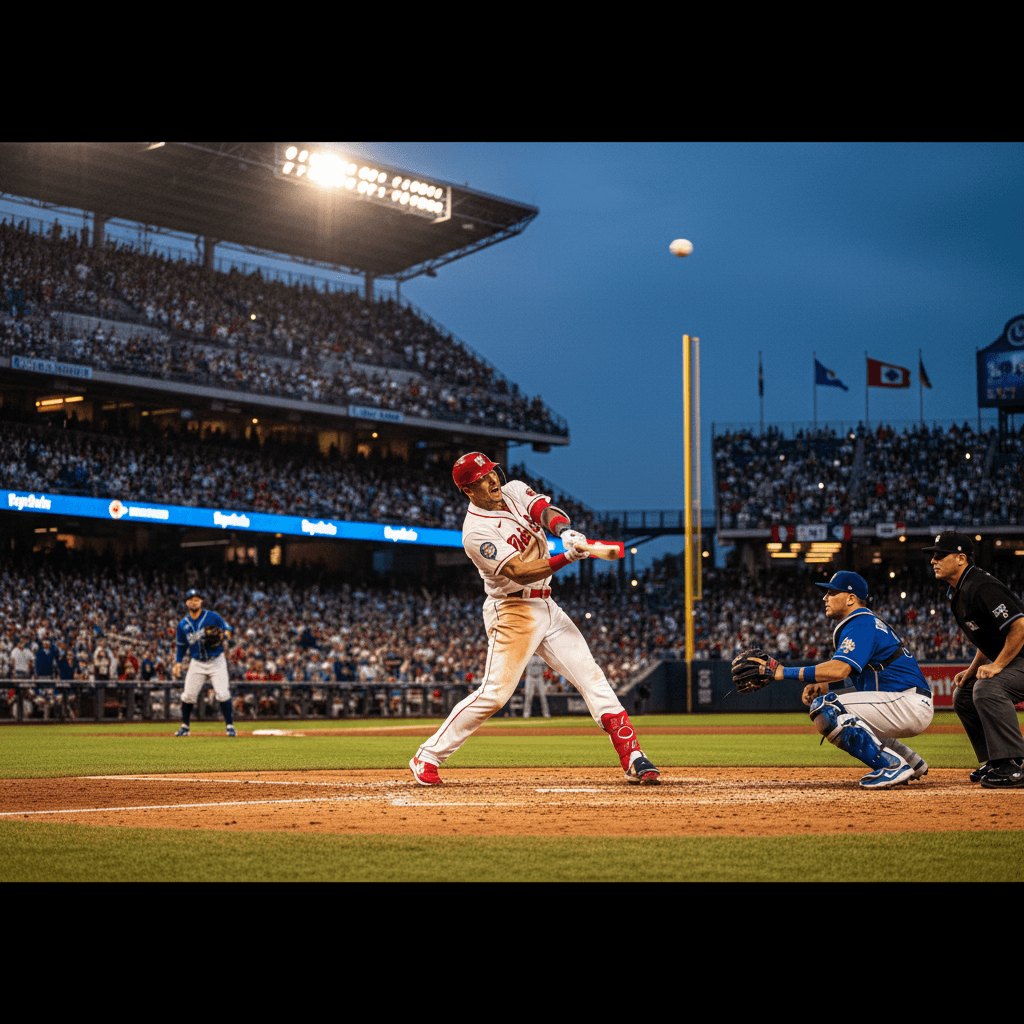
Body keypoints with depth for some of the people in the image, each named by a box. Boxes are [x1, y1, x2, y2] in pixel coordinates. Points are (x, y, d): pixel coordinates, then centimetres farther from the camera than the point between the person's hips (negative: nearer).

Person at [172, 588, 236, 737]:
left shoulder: (212, 617, -7)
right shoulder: (183, 625, 3)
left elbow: (227, 628, 1)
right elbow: (181, 646, 13)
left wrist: (223, 636, -22)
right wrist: (178, 663, 2)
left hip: (216, 661, -3)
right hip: (196, 663, 3)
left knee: (222, 694, -12)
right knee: (188, 695, 0)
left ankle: (229, 725, 0)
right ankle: (185, 726, 18)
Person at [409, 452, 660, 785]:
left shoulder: (515, 491, 6)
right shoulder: (477, 532, -16)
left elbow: (546, 511, -11)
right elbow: (519, 572, -26)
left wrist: (567, 532, -34)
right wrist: (567, 558, -38)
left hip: (546, 607, 7)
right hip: (511, 611, -7)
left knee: (591, 676, 0)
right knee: (494, 692, -12)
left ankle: (632, 757, -1)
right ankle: (427, 756, 0)